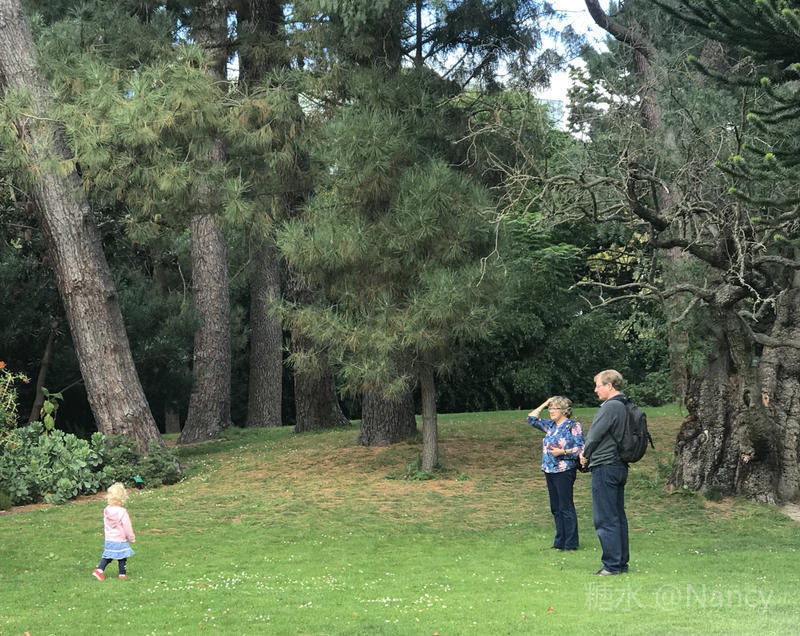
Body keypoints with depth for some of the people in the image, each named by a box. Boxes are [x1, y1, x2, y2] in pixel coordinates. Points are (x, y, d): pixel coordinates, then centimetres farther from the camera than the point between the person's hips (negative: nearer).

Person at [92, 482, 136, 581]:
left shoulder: (106, 510, -2)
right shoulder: (122, 512, -21)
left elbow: (105, 525, 11)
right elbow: (127, 527, -15)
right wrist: (132, 538, -1)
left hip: (108, 539, 5)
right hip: (120, 540, -5)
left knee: (107, 556, 14)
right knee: (122, 558, 9)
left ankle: (99, 570, 0)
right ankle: (122, 574, 18)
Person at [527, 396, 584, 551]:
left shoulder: (573, 426, -6)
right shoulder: (550, 425, 14)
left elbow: (581, 448, -10)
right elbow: (531, 419, 19)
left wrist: (563, 452, -20)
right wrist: (544, 404, 13)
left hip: (564, 471, -8)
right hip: (549, 471, 8)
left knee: (566, 507, -6)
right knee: (555, 508, 10)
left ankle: (570, 543, -2)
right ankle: (560, 541, 16)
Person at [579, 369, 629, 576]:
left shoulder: (610, 407, -16)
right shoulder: (625, 407, 13)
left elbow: (595, 435, -14)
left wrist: (585, 455, 4)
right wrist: (588, 452, 13)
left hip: (605, 466, -10)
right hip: (620, 466, 10)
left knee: (605, 519, -6)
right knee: (618, 516, 13)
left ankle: (612, 564, -5)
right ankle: (622, 562, 17)